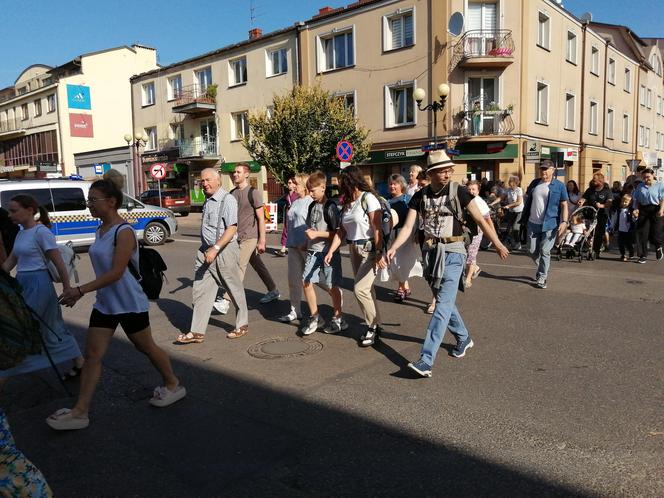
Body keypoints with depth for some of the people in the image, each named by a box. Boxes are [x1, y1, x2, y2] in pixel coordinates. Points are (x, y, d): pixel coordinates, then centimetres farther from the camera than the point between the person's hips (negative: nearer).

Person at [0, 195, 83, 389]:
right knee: (52, 328, 16)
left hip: (37, 284, -9)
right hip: (22, 284, 9)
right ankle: (80, 363, 28)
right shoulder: (20, 234, 12)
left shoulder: (41, 232, -14)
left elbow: (58, 263, -14)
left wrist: (67, 288, -12)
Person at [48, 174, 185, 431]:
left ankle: (173, 385, 32)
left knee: (146, 347, 10)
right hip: (105, 303, 8)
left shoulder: (124, 232, -20)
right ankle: (80, 411, 15)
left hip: (129, 303, -8)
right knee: (92, 355, 6)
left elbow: (116, 272, -24)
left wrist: (81, 290, -24)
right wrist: (80, 292, 16)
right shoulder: (101, 230, 6)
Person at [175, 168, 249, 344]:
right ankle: (197, 332, 8)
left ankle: (242, 325, 24)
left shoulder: (227, 200, -12)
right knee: (200, 291, 4)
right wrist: (207, 249, 19)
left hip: (224, 250, -8)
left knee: (235, 289, 7)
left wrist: (215, 248, -26)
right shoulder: (207, 201, 14)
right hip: (206, 250, 8)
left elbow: (232, 228, -21)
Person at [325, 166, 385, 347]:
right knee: (366, 290, 11)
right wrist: (331, 251, 3)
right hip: (354, 249, 7)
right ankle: (375, 325, 22)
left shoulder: (368, 198, -12)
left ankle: (372, 326, 6)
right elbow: (342, 230, 11)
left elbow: (377, 229, -17)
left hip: (369, 249, -7)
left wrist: (379, 254, -22)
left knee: (360, 289, -12)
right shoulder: (347, 202, 11)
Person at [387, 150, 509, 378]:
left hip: (452, 252, -4)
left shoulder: (458, 192, -6)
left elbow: (480, 219, -3)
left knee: (443, 305, -12)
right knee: (444, 301, 16)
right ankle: (464, 338, 41)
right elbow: (408, 226, -3)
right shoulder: (420, 196, 3)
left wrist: (498, 244, -7)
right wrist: (393, 248, -18)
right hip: (430, 251, 5)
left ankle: (426, 360, -16)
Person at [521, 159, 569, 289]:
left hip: (550, 225, -4)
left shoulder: (559, 186, -3)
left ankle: (542, 278, 7)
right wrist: (524, 218, 13)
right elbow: (528, 200, 16)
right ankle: (542, 268, 35)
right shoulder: (534, 183, 9)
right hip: (533, 223, 4)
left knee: (544, 251, -3)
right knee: (532, 251, 9)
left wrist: (564, 222, -14)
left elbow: (564, 205, -3)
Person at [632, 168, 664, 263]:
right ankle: (642, 255, 6)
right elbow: (636, 200, 15)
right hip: (643, 210, 3)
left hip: (656, 210, -3)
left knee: (655, 232, -3)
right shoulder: (640, 187, 14)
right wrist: (636, 209, -2)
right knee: (642, 233, -1)